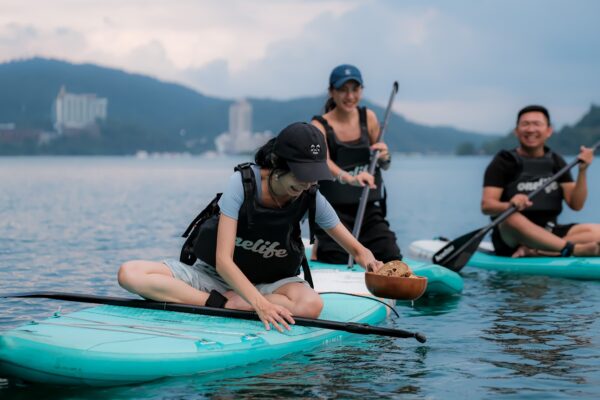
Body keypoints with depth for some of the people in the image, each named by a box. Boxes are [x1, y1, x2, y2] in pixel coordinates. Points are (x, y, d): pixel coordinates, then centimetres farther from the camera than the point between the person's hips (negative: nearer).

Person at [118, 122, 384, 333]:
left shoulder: (311, 199, -11)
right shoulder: (242, 183, -20)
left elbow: (356, 249, 1)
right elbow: (223, 260, -24)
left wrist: (368, 261, -25)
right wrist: (259, 303, -40)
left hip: (268, 283, 2)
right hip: (215, 275, -1)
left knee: (311, 305, -35)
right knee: (130, 273, -26)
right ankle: (222, 305, -33)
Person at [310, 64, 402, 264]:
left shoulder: (368, 118, 4)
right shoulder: (319, 126, -9)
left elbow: (383, 166, 12)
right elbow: (323, 161, -29)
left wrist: (384, 157, -13)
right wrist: (349, 178, -48)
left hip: (369, 208, 4)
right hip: (334, 210, -4)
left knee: (392, 259, -5)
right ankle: (319, 249, 25)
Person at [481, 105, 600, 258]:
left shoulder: (556, 163, 13)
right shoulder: (503, 163, 0)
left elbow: (576, 205, 5)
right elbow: (486, 206, -11)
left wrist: (582, 172, -9)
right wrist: (510, 205, -32)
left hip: (550, 234, 5)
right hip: (510, 238, -4)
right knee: (512, 218, -38)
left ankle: (533, 251, -27)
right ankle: (573, 250, -36)